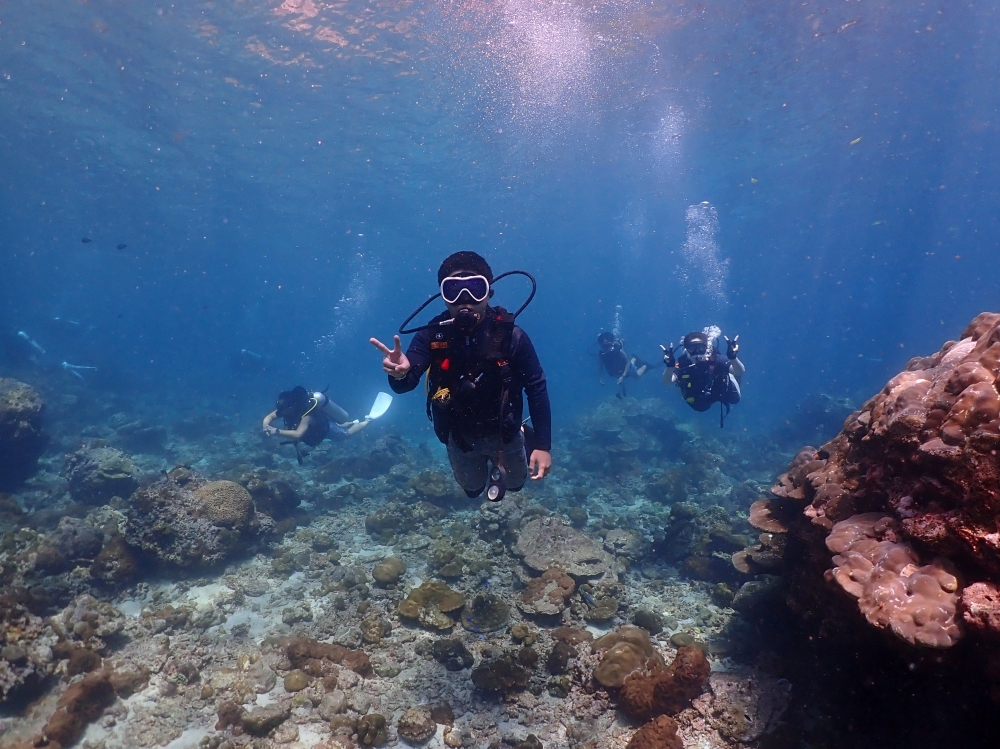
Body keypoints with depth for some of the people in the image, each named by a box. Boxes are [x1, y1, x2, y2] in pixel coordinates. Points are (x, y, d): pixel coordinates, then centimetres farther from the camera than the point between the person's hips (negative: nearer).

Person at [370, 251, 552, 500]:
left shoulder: (510, 335, -27)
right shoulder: (431, 335, -23)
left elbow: (536, 389, -20)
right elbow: (405, 384, -33)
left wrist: (542, 445, -23)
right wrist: (399, 374, -58)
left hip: (503, 432, -1)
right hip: (460, 436, 1)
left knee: (514, 483, 24)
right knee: (472, 488, 27)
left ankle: (500, 464, 57)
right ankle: (489, 467, 59)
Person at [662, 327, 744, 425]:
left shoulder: (716, 360, -40)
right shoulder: (683, 364, -38)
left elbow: (740, 372, -48)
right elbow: (667, 382, -50)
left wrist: (733, 358, -68)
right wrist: (670, 366, -70)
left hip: (720, 394, 0)